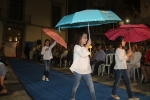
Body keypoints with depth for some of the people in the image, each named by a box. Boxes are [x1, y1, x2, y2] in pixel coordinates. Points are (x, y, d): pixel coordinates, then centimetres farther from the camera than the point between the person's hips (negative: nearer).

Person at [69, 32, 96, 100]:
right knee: (76, 86, 10)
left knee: (91, 86, 3)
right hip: (78, 70, -6)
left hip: (86, 70, 6)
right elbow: (83, 55, -25)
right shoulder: (76, 47, -8)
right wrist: (87, 45, -19)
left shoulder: (85, 47, 15)